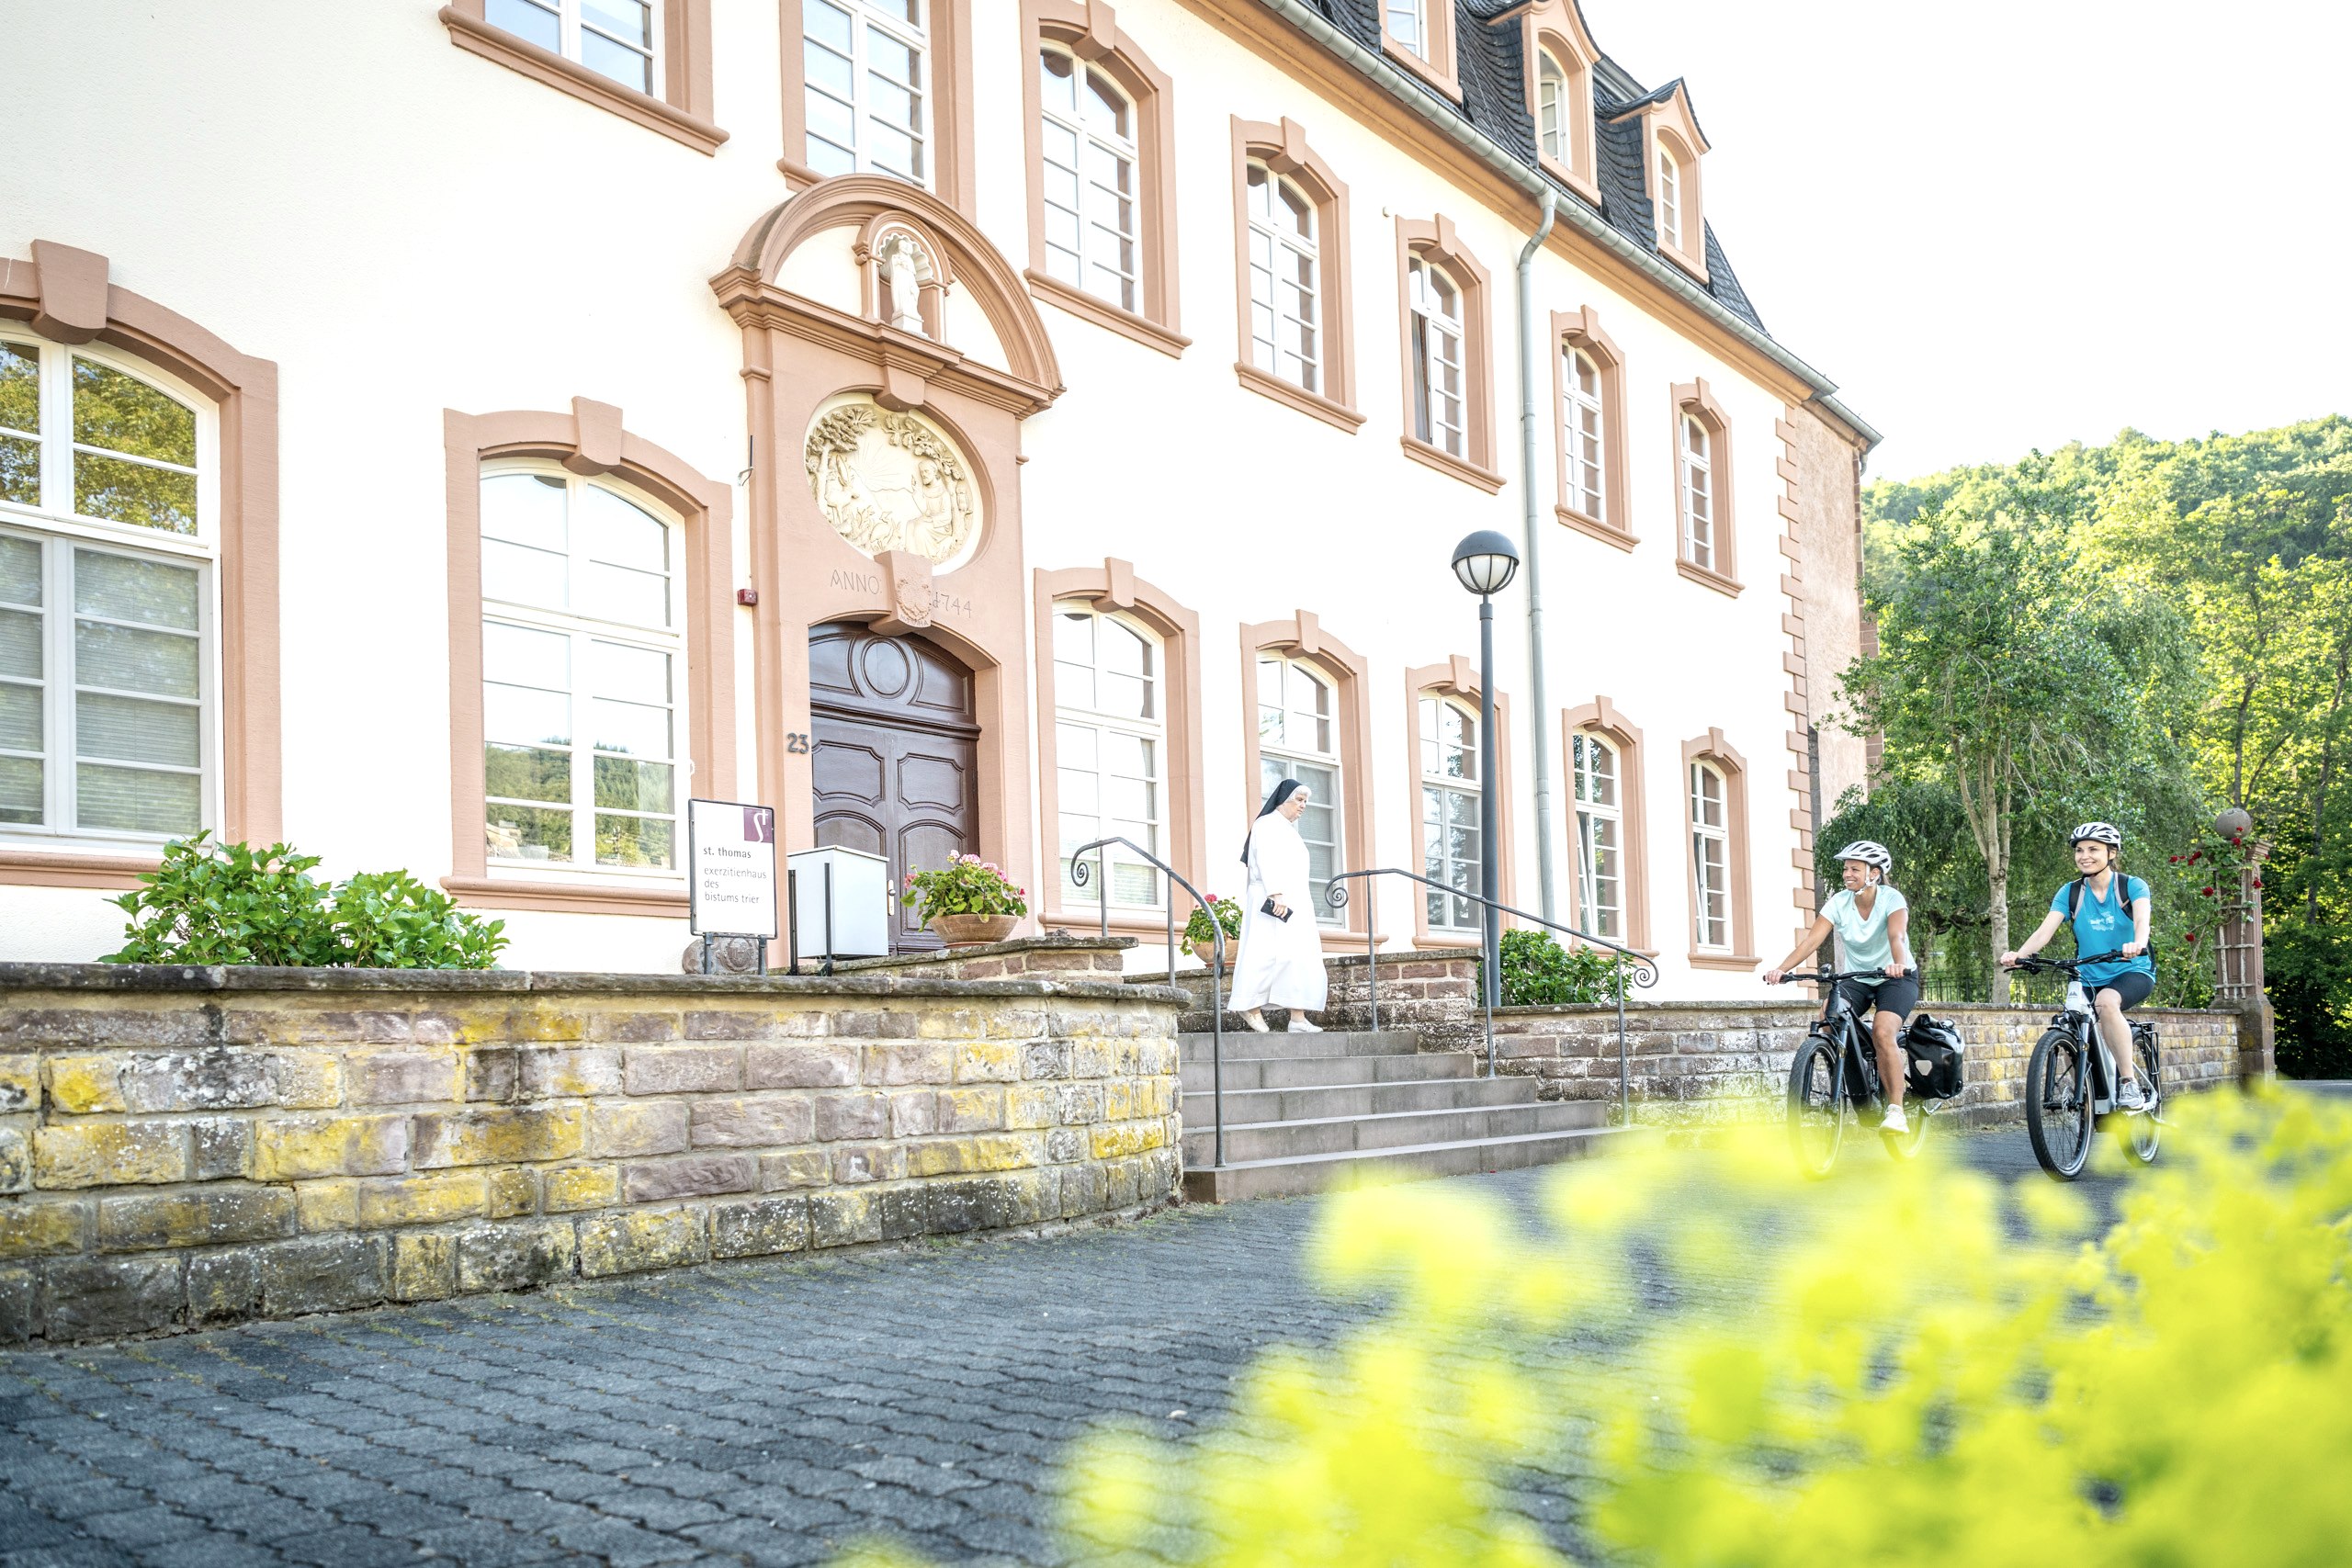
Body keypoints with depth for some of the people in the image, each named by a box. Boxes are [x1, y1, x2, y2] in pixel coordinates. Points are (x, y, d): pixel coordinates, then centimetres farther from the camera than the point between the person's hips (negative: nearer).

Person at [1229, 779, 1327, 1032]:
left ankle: (1298, 1017, -7)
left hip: (1296, 903, 9)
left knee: (1301, 958, -2)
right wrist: (1276, 894, -27)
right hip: (1273, 900, -9)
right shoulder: (1267, 824, -1)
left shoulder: (1289, 831, 25)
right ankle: (1250, 1006, -6)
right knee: (1274, 954, -15)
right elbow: (1267, 860, -15)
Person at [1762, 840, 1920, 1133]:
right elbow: (1812, 939, -19)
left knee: (1882, 1032, -30)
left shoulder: (1892, 899, -17)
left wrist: (1898, 965, -58)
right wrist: (1782, 969, -34)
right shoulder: (1839, 902, -9)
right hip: (1856, 979, 4)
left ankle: (1896, 1110, -23)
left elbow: (1897, 936, -36)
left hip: (1896, 979, -4)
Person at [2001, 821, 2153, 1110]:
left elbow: (2142, 919, -28)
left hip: (2133, 972, -4)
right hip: (2089, 979, 4)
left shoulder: (2132, 886, -7)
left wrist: (2137, 944, -52)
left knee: (2106, 1001, -36)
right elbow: (2045, 930, -13)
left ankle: (2130, 1084, -28)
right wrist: (2018, 954, -34)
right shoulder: (2070, 893, 0)